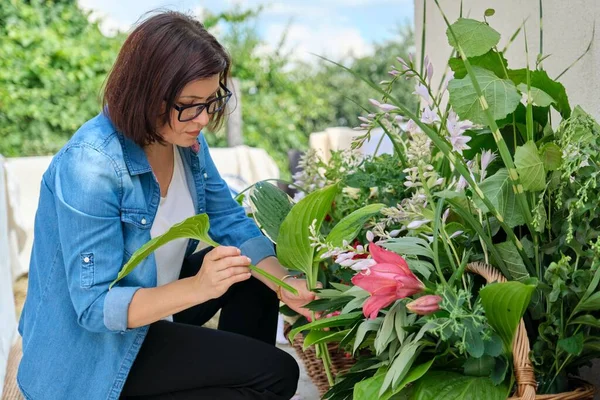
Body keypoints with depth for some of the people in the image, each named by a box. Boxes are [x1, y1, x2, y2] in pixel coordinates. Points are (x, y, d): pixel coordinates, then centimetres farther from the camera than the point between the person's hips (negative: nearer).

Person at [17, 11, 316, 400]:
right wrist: (197, 287, -42)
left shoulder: (186, 139, -8)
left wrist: (285, 282, -19)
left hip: (153, 299, 8)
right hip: (94, 353, -7)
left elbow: (233, 223, -2)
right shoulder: (91, 165, -30)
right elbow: (95, 306, -29)